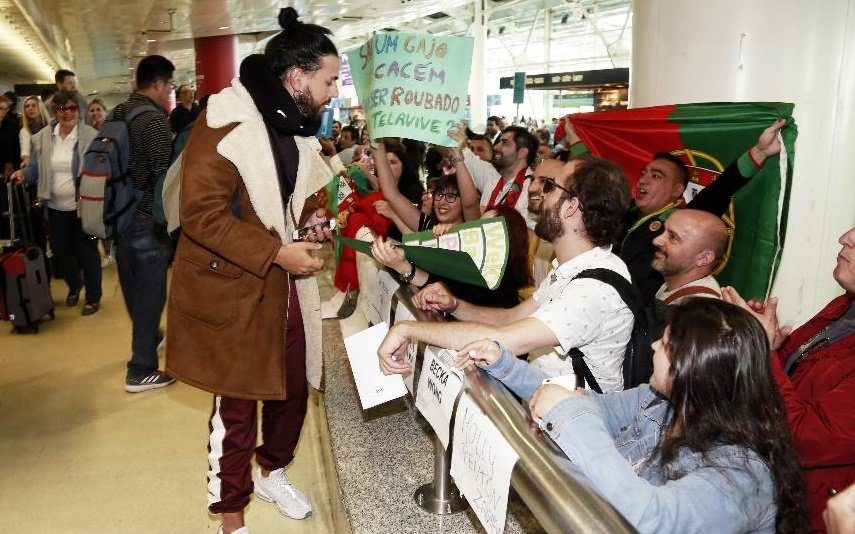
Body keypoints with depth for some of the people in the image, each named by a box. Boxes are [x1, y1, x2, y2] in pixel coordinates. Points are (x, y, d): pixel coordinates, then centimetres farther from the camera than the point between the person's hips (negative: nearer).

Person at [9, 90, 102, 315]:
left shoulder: (91, 136, -8)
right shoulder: (42, 138, 4)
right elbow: (37, 169, 13)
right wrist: (23, 173, -6)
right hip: (56, 207, 4)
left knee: (87, 251, 2)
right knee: (61, 251, 13)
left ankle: (93, 297, 19)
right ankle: (74, 286, 41)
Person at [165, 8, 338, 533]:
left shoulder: (298, 125, 10)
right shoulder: (226, 122, -17)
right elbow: (200, 213, -21)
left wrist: (313, 217, 3)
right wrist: (276, 252, -24)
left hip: (287, 281, 7)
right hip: (232, 287, -7)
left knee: (294, 387, 15)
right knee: (236, 404, 6)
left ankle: (273, 471, 43)